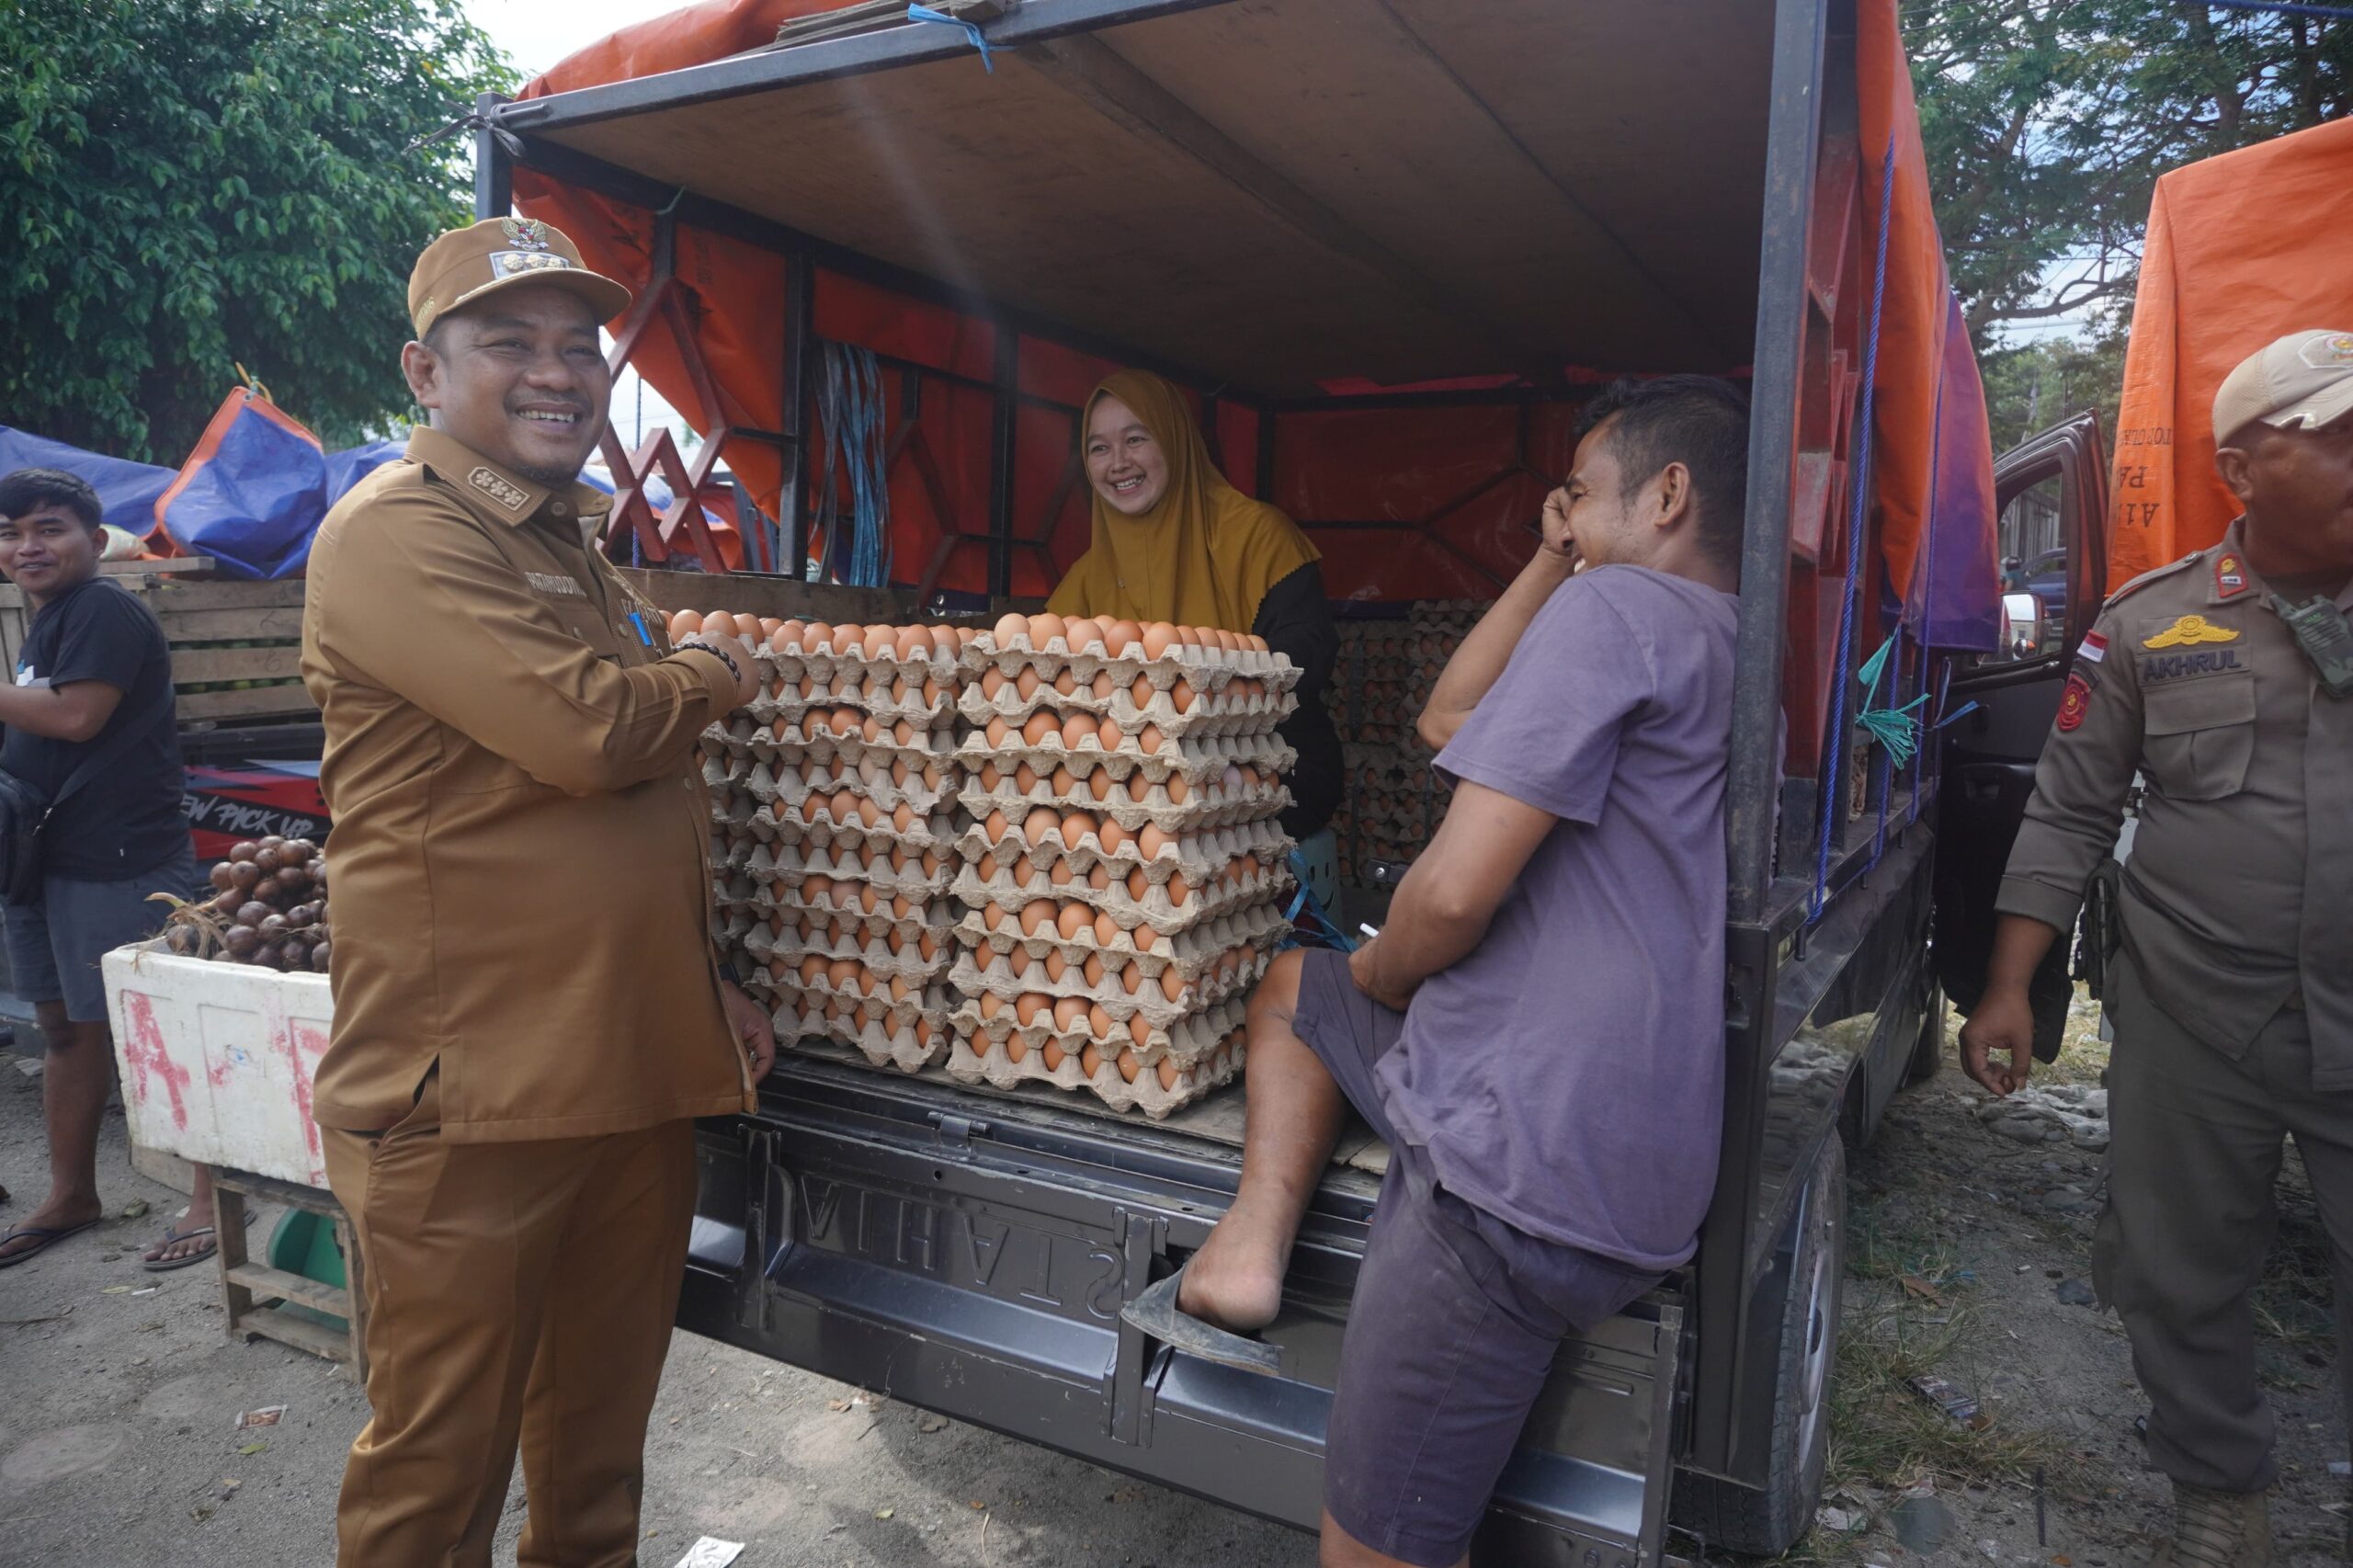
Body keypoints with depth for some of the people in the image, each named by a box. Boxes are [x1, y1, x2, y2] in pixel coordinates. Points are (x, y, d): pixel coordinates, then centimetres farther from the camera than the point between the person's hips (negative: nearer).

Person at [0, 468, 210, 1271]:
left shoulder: (105, 610, -12)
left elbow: (76, 715, -23)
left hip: (123, 865, -10)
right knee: (66, 1028, 17)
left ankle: (212, 1197, 4)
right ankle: (71, 1195, 29)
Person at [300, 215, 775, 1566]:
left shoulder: (573, 543, 17)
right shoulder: (396, 535, -11)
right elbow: (587, 730, -24)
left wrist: (707, 985, 16)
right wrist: (717, 674, -4)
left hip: (636, 1072, 8)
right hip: (474, 1092, -8)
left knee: (604, 1428, 21)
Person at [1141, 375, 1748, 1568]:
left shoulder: (1611, 607, -14)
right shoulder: (1728, 650, 17)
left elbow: (1454, 888, -20)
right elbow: (1449, 722, 22)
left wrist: (1377, 975, 1)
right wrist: (1553, 562, 17)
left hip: (1528, 1168, -10)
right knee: (1290, 986, 24)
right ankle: (1253, 1249, 11)